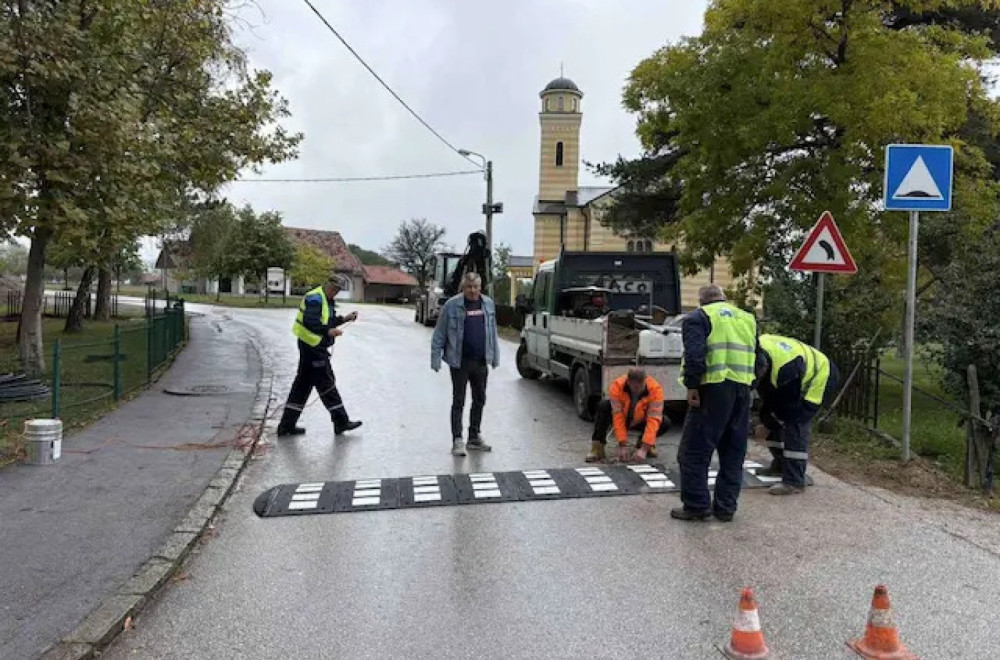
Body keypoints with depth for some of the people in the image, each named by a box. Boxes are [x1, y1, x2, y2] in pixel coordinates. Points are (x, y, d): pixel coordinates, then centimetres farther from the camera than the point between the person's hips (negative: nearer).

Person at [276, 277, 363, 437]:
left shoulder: (325, 300, 17)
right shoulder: (315, 299, -16)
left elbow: (327, 322, 21)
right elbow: (309, 322, -26)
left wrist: (345, 319, 10)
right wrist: (329, 332, -30)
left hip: (314, 347, 11)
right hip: (313, 347, -11)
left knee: (303, 385, 12)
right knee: (326, 383, -2)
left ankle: (286, 426, 16)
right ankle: (341, 422, 8)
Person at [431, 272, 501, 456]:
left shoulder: (488, 303, 7)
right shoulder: (452, 305, -7)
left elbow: (493, 332, 14)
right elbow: (439, 334, -5)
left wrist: (495, 357, 13)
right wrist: (436, 358, -9)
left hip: (481, 361, 5)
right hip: (460, 361, -5)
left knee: (480, 400, 13)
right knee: (458, 402, 0)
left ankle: (475, 438, 26)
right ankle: (457, 440, 5)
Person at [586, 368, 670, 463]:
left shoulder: (655, 389, -30)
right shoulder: (617, 386, -31)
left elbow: (653, 420, -35)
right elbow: (618, 417, -31)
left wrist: (644, 449, -41)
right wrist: (622, 445, -34)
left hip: (640, 422, 1)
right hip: (622, 419, -1)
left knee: (665, 423, -25)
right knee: (604, 406, -30)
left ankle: (642, 444, 2)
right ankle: (597, 447, -22)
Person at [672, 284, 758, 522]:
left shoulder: (697, 317, 3)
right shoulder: (748, 318, 23)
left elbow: (694, 354, -13)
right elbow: (758, 357, 20)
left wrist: (691, 386, -11)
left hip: (714, 389, -6)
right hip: (742, 390, 6)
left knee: (694, 451, 2)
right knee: (734, 452, 14)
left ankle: (696, 506, 5)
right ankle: (725, 507, 18)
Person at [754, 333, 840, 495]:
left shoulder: (785, 370, -43)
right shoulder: (755, 350, -20)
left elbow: (787, 407, -26)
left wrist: (767, 426, -13)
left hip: (820, 378, -9)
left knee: (795, 425, -19)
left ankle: (794, 482, -18)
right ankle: (780, 465, 26)